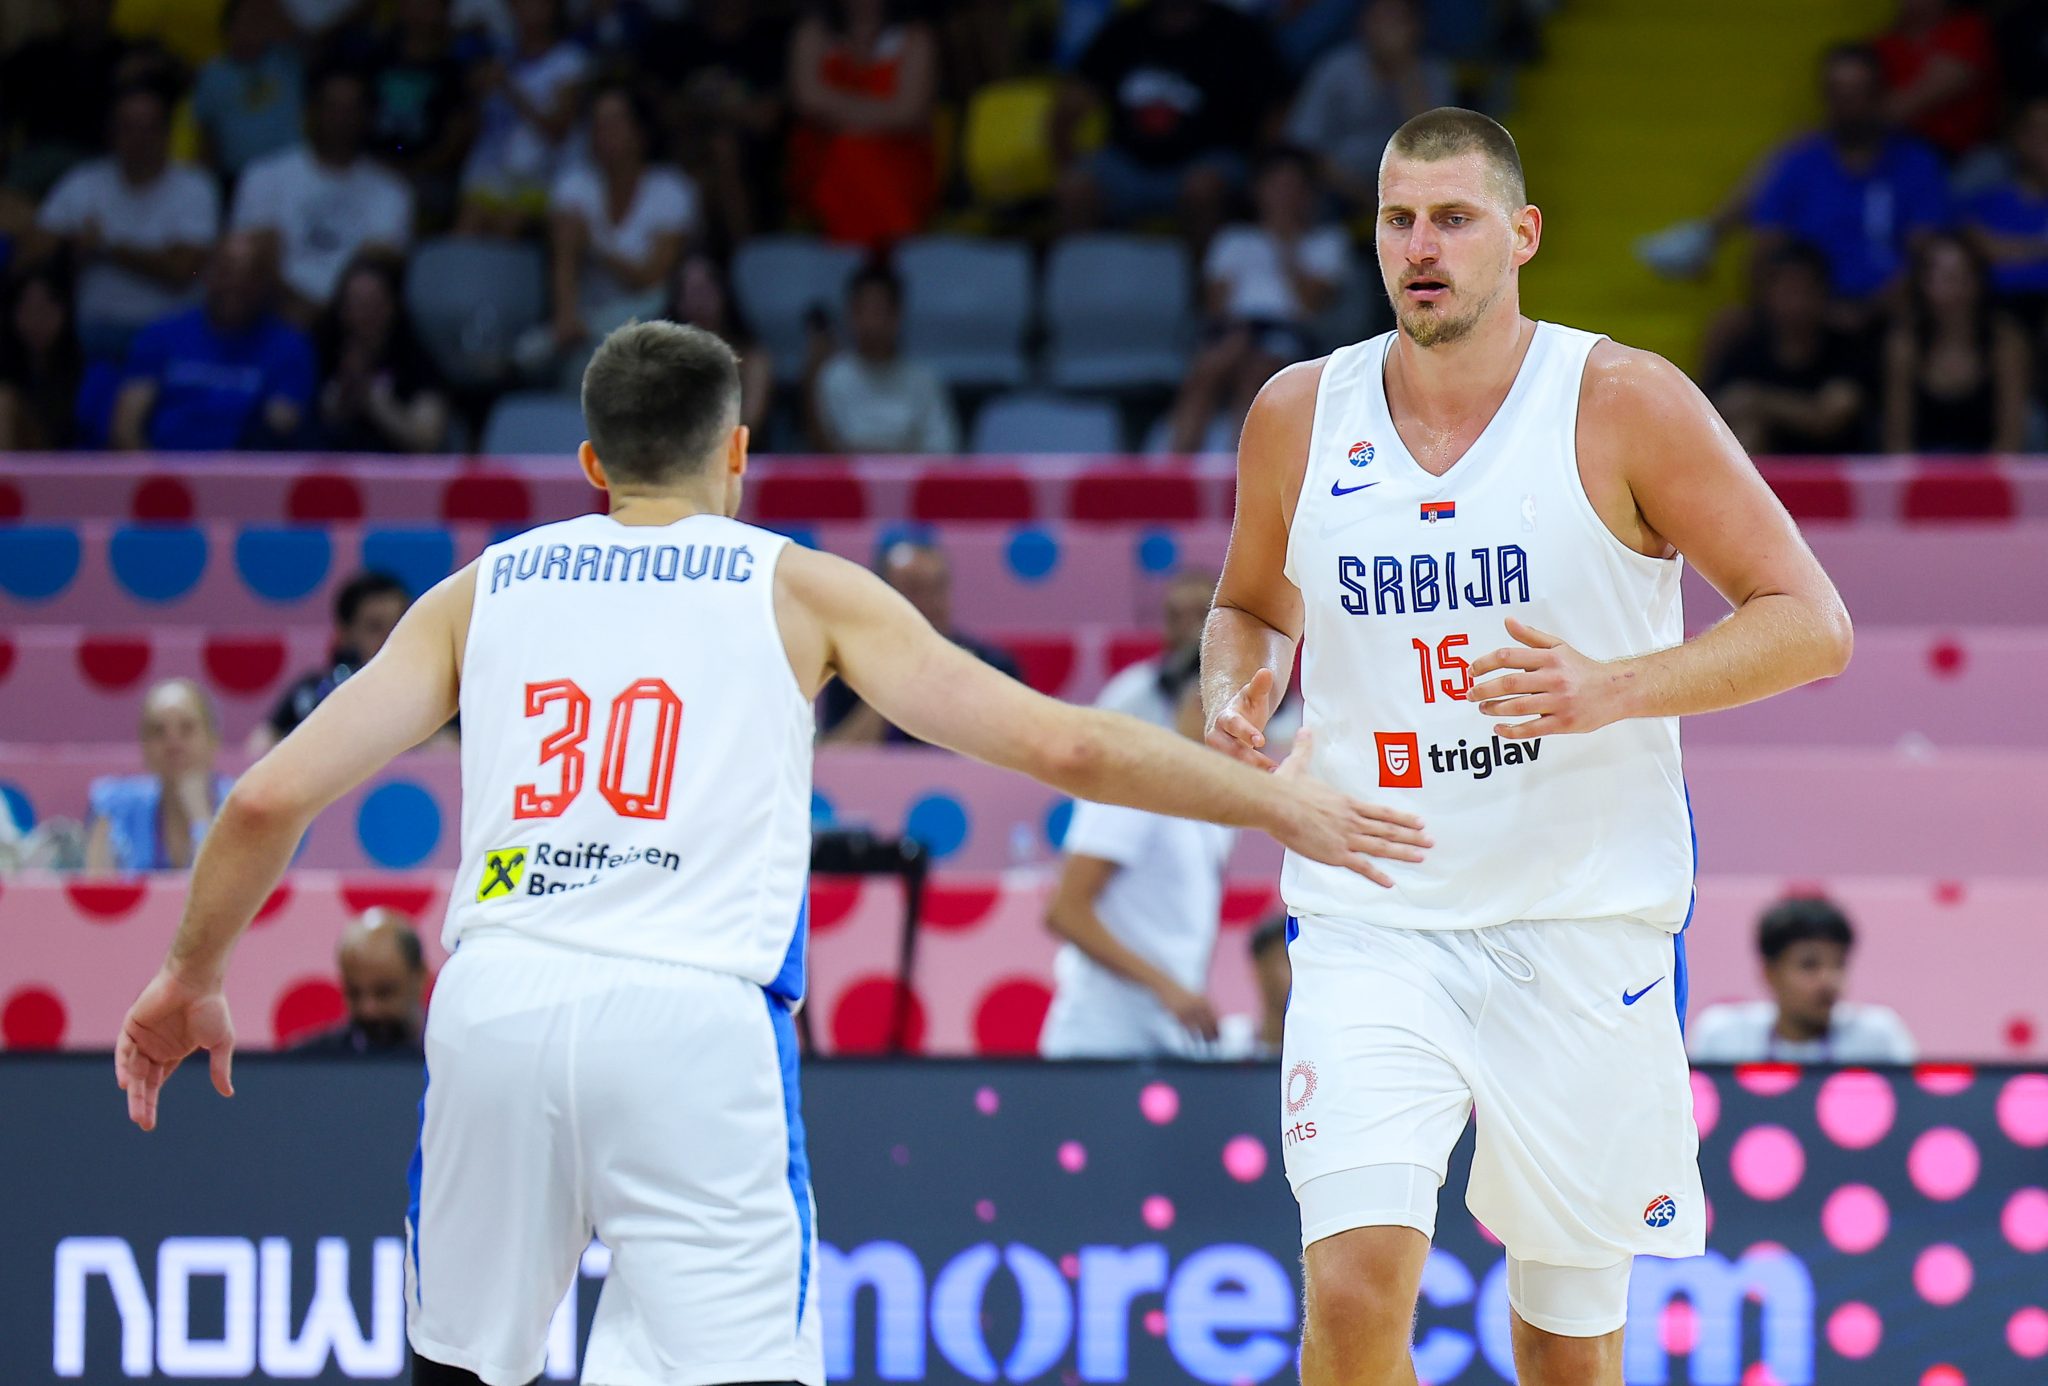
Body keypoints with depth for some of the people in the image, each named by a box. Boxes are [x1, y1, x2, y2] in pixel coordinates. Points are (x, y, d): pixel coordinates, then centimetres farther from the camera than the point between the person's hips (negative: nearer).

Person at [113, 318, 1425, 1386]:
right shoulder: (797, 587, 14)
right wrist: (1274, 803, 21)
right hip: (696, 1018, -3)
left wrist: (192, 980, 27)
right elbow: (1061, 744, 9)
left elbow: (272, 796, 12)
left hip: (495, 1002, 3)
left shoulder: (482, 589, 19)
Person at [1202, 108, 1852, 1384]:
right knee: (1356, 1282, -19)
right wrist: (1235, 686, -2)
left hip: (1583, 926, -1)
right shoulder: (1300, 414, 3)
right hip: (1375, 925, 1)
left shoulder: (1625, 403, -7)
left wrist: (1613, 691, -22)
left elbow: (1812, 624, -7)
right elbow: (1253, 605, 22)